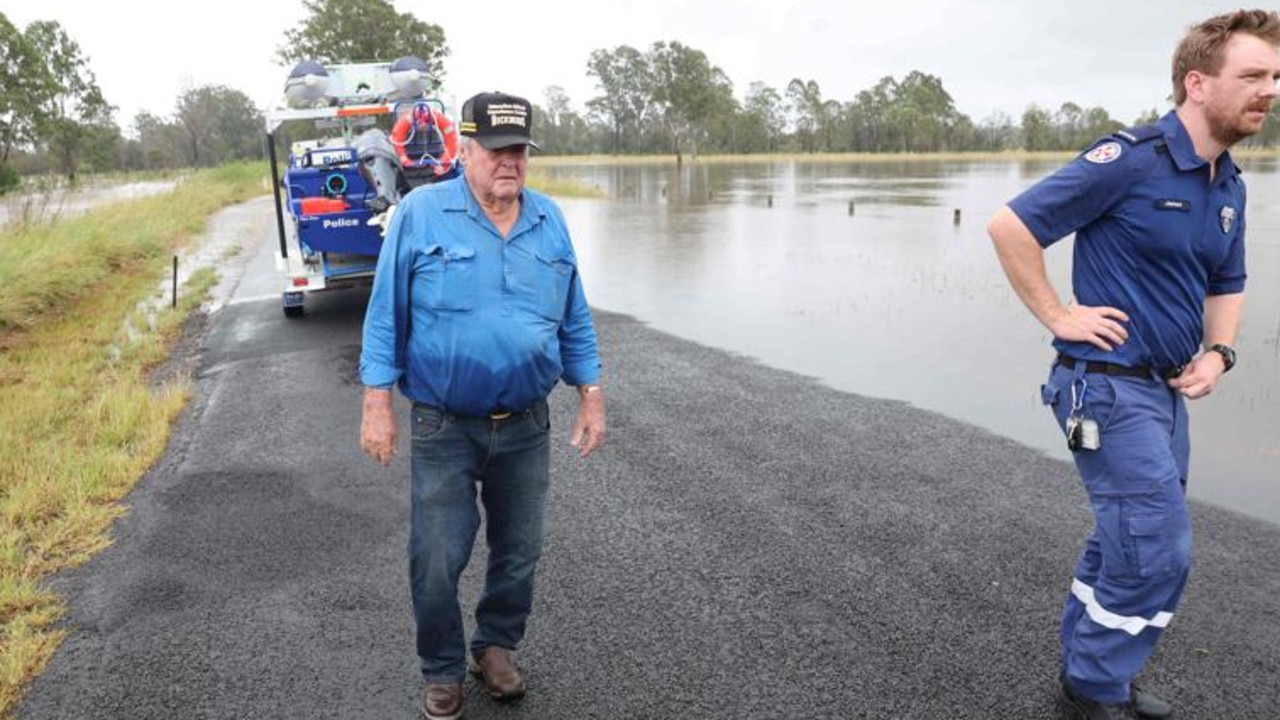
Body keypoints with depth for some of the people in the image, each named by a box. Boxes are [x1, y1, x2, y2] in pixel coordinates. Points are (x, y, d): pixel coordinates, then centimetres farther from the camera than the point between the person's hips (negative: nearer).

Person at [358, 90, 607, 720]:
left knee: (519, 553, 15)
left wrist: (591, 397, 7)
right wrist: (376, 404, -8)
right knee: (436, 562, 5)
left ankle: (496, 647, 39)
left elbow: (575, 319, 10)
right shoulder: (420, 213, -7)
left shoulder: (550, 220, 4)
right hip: (444, 430, -3)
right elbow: (386, 314, -5)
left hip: (526, 427, 3)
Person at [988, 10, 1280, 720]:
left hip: (1167, 390, 9)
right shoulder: (1130, 159, -16)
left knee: (1127, 541, 17)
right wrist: (1058, 317, -15)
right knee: (1159, 550, -7)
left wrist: (1217, 353, 5)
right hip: (1110, 387, -9)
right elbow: (1009, 225, -18)